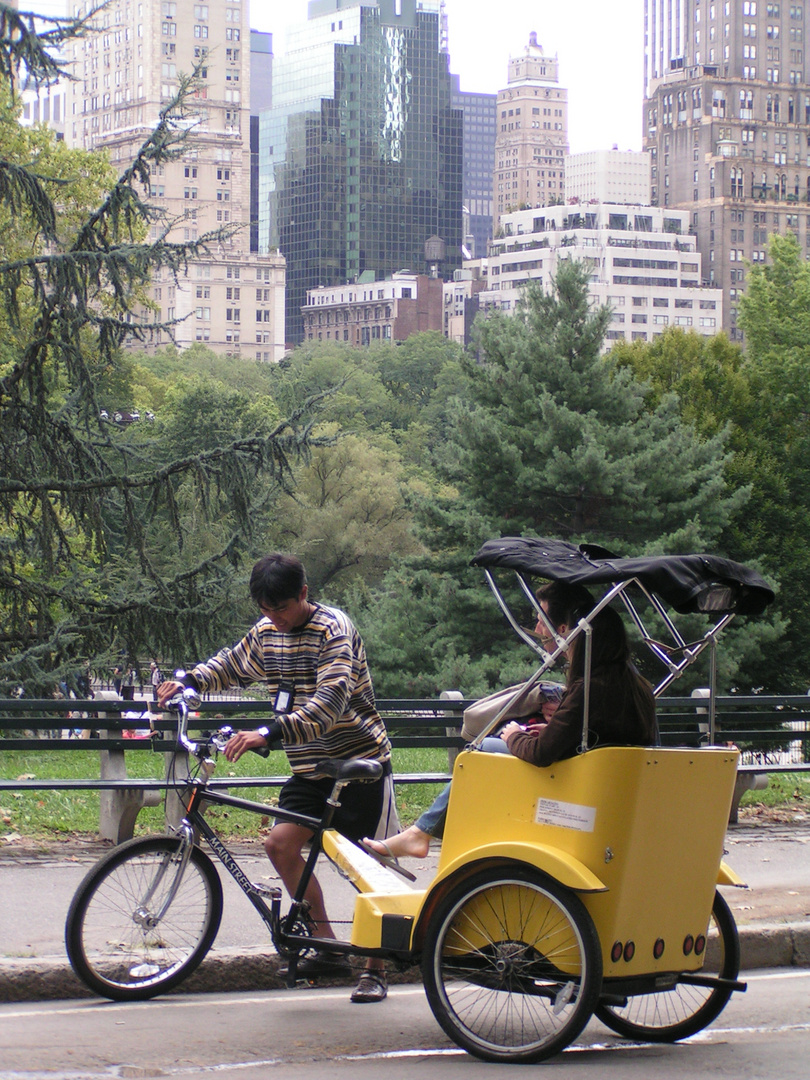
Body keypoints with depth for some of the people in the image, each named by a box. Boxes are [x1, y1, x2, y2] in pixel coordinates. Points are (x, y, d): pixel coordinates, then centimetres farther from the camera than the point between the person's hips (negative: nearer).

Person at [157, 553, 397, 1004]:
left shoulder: (334, 629, -19)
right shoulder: (267, 632, 4)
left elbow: (330, 700, -32)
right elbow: (232, 664, 23)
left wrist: (270, 733, -43)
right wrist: (189, 682, 3)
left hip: (362, 762, -7)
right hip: (312, 767, 7)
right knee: (281, 842, -11)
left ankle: (376, 970, 10)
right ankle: (329, 948, -1)